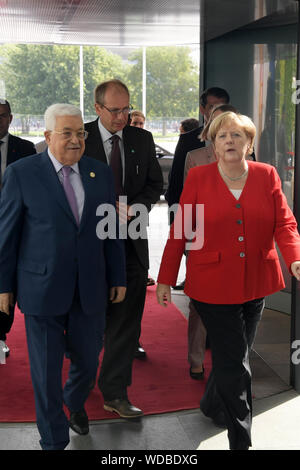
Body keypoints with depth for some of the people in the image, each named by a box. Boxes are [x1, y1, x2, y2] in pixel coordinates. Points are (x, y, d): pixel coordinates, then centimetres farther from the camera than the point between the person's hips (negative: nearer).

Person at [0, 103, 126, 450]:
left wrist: (118, 278, 11)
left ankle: (75, 403, 49)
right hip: (42, 289, -3)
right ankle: (54, 440, 25)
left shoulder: (101, 173, 6)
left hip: (90, 291, 3)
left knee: (87, 362, 15)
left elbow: (111, 230, 10)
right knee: (46, 371, 6)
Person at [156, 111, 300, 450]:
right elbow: (179, 231, -1)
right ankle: (241, 441, 11)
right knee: (234, 363, -3)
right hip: (213, 284, -3)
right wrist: (165, 279, -2)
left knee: (231, 355, 17)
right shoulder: (198, 178, -3)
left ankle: (211, 404, 44)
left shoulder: (267, 176, 2)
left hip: (256, 283, 3)